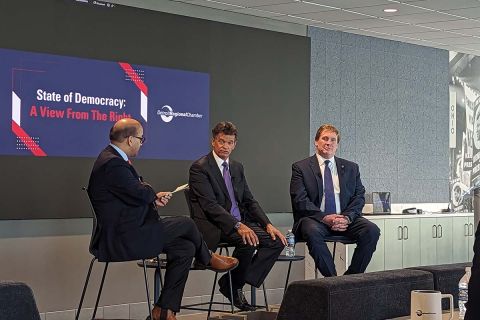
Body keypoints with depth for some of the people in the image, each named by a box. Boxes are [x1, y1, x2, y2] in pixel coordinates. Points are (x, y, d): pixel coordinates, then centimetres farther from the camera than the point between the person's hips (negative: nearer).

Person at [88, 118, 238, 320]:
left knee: (185, 248, 6)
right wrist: (153, 194, 1)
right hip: (122, 241, -11)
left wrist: (153, 198, -1)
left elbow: (135, 195, 18)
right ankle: (208, 259, 27)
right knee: (186, 224, -5)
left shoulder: (113, 158, 13)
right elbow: (141, 193, -22)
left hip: (126, 234, 11)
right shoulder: (112, 164, -22)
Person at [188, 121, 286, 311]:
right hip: (214, 227, -8)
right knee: (248, 242, -32)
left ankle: (237, 283, -8)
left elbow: (249, 201, 17)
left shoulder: (237, 168, 17)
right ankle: (232, 285, -8)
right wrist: (238, 226, -28)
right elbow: (210, 205, -17)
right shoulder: (199, 168, -7)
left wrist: (268, 224, 0)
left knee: (276, 241, -10)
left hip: (239, 223, 8)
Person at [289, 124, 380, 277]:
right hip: (315, 219, -3)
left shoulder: (351, 168, 17)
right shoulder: (300, 167, 6)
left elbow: (359, 197, 9)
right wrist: (324, 217, -18)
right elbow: (300, 200, -5)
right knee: (312, 232, -37)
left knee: (372, 230, -24)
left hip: (345, 219, 3)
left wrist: (347, 217, -12)